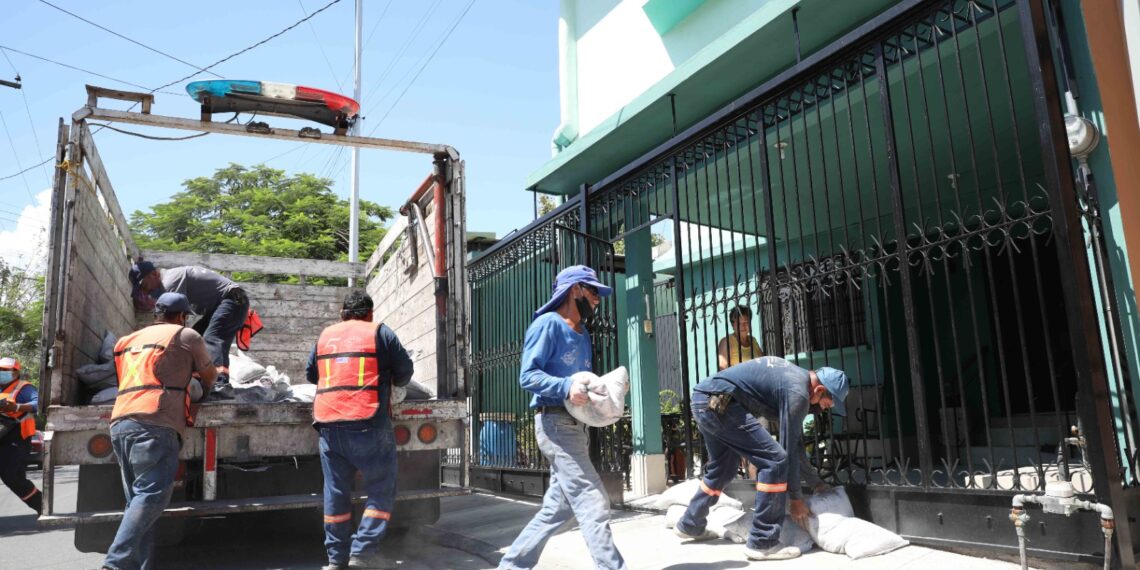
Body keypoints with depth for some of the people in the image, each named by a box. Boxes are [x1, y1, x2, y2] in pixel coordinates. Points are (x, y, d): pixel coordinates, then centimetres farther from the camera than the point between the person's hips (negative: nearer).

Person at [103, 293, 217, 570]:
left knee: (139, 499, 8)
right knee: (152, 495, -12)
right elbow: (209, 375, 20)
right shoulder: (186, 335, 10)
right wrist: (205, 386, 43)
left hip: (120, 423, 7)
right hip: (153, 423, -7)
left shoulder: (130, 339, 28)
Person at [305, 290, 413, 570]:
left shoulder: (325, 335, 16)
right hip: (367, 423, -5)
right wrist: (388, 381, 27)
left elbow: (310, 374, 25)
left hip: (328, 423, 5)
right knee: (381, 488, 4)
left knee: (336, 491, 10)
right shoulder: (379, 332, 4)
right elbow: (405, 372, 7)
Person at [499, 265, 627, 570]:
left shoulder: (583, 335, 20)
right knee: (592, 501, -10)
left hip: (574, 425, 9)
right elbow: (528, 375, -15)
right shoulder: (548, 324, -8)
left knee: (558, 506, 12)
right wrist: (566, 386, -28)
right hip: (555, 423, -9)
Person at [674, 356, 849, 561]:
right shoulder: (797, 392, -10)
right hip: (718, 403, -11)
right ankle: (762, 542, -2)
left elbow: (795, 440, 26)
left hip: (703, 399, 11)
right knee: (774, 460, -8)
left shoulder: (796, 376, 19)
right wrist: (796, 498, 6)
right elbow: (790, 448, -5)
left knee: (722, 469, 25)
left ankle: (690, 525, 39)